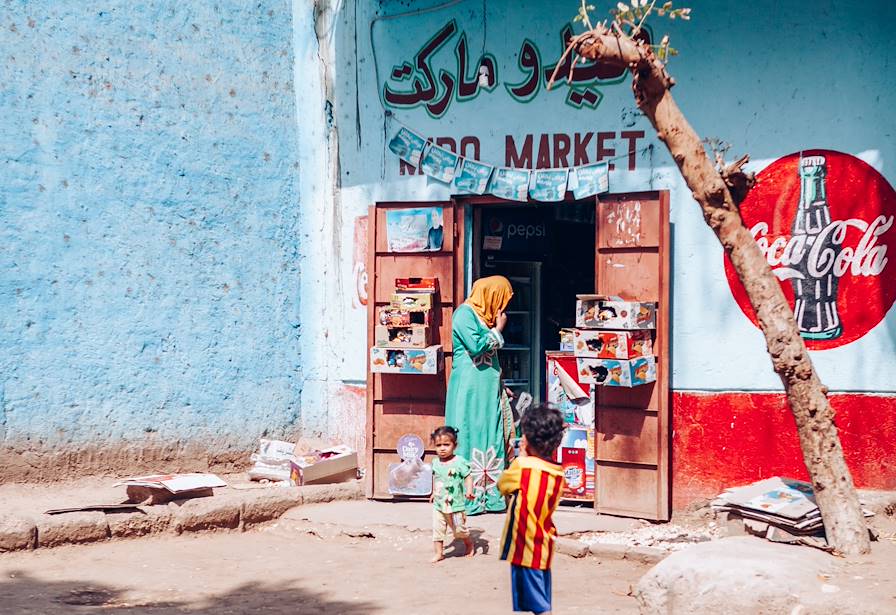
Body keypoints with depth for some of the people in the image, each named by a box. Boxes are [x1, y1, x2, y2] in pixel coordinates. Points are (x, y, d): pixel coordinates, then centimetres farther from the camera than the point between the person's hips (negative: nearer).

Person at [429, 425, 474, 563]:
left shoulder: (459, 462, -14)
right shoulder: (435, 463, 2)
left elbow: (468, 477, -12)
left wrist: (469, 491, -26)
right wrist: (434, 492, 21)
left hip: (455, 504, -4)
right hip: (438, 504, 4)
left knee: (459, 529, 9)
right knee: (437, 529, 3)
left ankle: (469, 543, 36)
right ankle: (439, 553, 13)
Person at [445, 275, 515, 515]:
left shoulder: (484, 315, 18)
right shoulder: (465, 313, -8)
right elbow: (476, 346, -19)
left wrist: (499, 384, 19)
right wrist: (498, 330, -7)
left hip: (488, 390, 9)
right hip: (470, 390, -9)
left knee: (492, 440, 6)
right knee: (470, 440, -7)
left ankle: (490, 497, 9)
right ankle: (469, 500, -5)